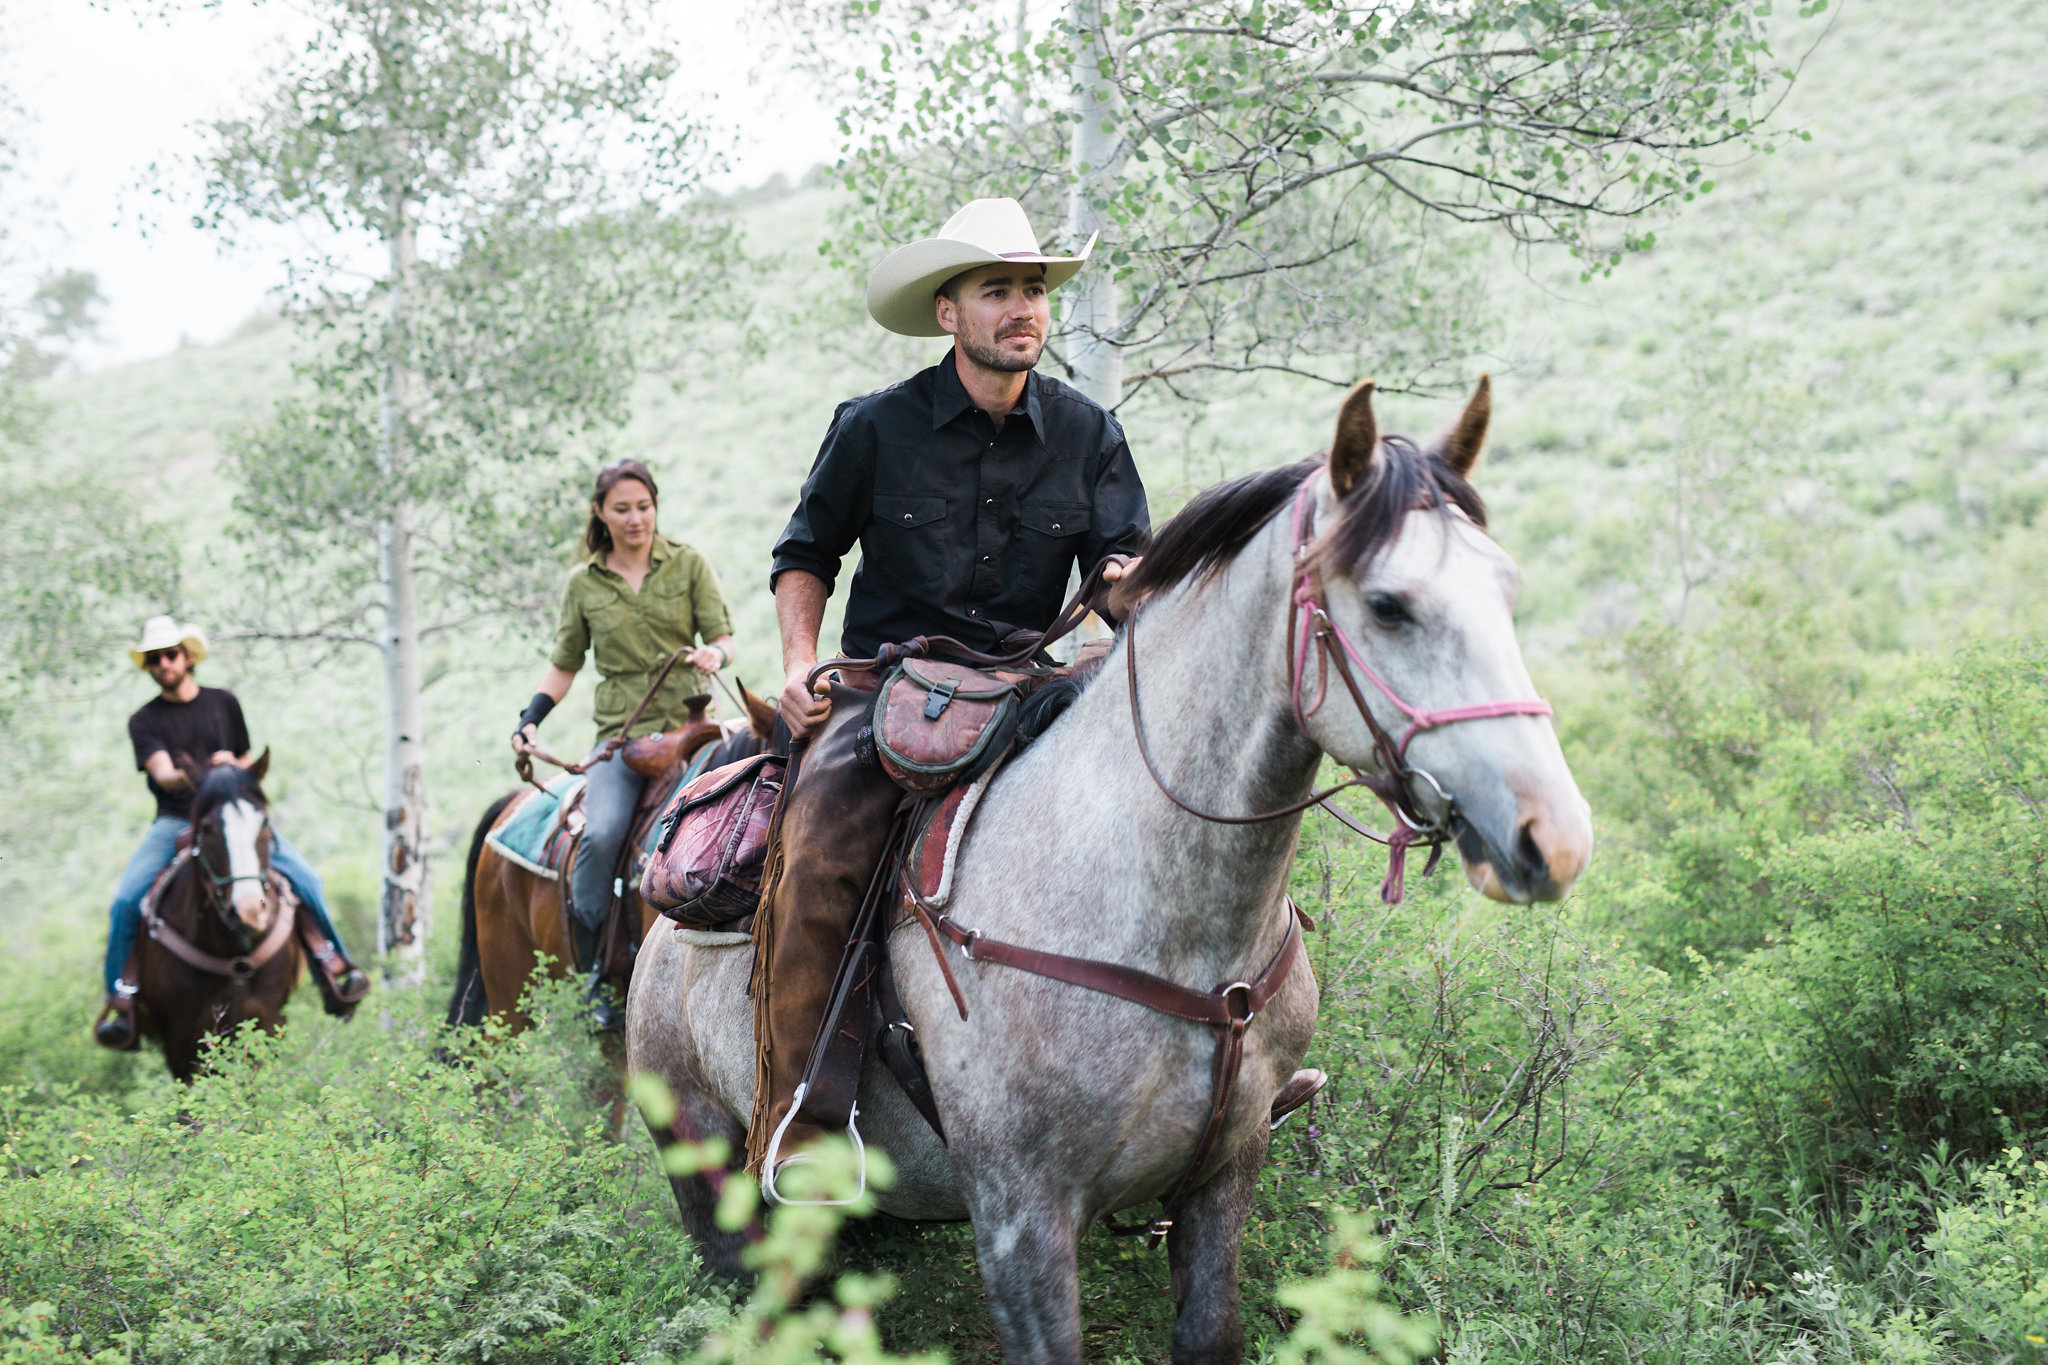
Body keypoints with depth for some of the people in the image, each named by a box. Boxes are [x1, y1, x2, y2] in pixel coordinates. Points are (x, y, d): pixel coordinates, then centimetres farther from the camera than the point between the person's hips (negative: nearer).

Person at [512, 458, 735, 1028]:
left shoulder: (689, 565, 9)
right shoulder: (583, 584, 13)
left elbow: (723, 639, 6)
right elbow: (563, 665, 19)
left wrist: (714, 655, -18)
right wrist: (530, 720, 4)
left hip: (689, 723, -1)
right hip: (621, 734, 1)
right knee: (602, 833, -26)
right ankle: (593, 970, -16)